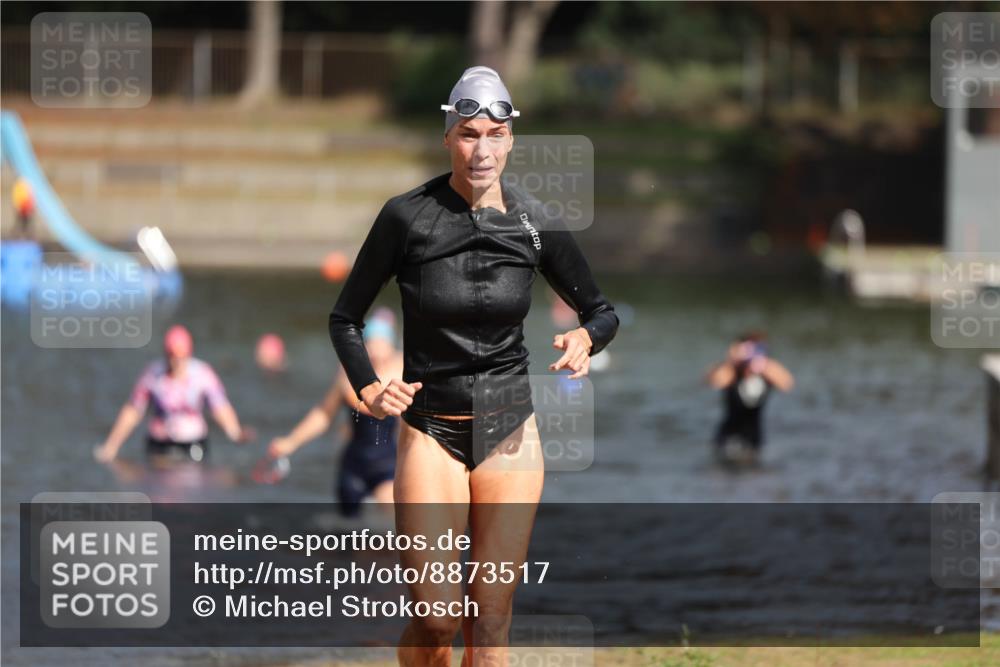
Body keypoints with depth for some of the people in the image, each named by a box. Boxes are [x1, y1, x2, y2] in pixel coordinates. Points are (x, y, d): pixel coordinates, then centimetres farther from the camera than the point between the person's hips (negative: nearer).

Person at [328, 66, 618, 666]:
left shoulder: (536, 226, -2)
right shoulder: (408, 217, -8)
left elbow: (603, 312, 10)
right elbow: (346, 318, 2)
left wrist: (586, 337, -13)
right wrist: (369, 389, -15)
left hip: (510, 433, 2)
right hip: (431, 430, -2)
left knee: (491, 618, -2)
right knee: (436, 617, -10)